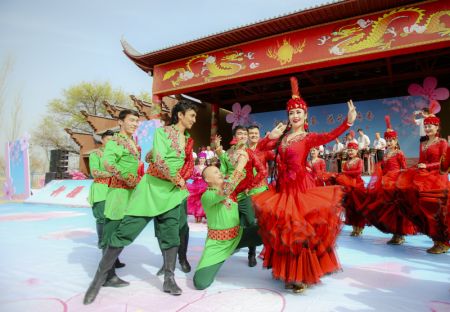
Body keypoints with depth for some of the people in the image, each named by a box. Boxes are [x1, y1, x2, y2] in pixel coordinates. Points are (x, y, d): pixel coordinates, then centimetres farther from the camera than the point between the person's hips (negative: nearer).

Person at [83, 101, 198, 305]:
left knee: (171, 236, 6)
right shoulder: (162, 132, -8)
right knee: (125, 232, -3)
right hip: (152, 188, -5)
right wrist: (178, 180, -12)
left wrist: (181, 183, 8)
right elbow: (158, 160, -21)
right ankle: (99, 278, 11)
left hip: (173, 192, 6)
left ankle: (169, 280, 19)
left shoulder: (188, 140, 11)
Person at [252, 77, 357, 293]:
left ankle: (303, 276, 14)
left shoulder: (308, 138, -2)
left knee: (301, 229, -3)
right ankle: (289, 273, 29)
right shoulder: (282, 136, 10)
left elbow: (330, 136, -21)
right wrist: (271, 137, -3)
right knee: (284, 228, 11)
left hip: (301, 187, -4)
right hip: (283, 187, 5)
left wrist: (348, 122, -35)